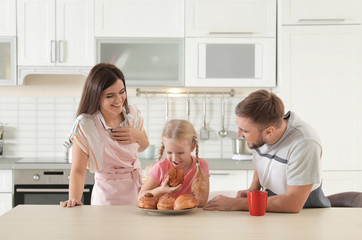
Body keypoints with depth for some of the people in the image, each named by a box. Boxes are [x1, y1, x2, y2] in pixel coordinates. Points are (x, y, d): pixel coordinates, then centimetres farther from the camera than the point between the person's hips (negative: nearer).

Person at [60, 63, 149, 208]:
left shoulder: (131, 113, 0)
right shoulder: (85, 125, -16)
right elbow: (78, 170, -15)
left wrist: (138, 136, -6)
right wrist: (74, 199, -32)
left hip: (136, 190, 4)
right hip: (108, 196, -4)